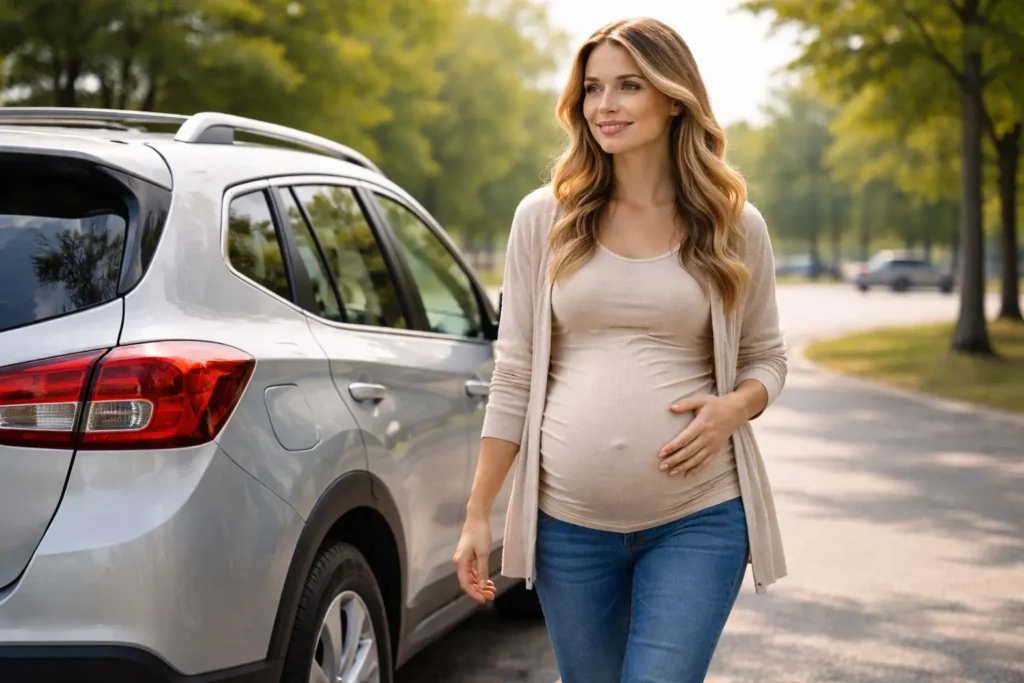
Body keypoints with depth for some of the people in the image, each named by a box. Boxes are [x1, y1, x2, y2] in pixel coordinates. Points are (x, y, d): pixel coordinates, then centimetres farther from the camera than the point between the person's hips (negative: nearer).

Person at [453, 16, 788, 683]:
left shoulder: (736, 228, 2)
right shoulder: (543, 217, 3)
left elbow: (767, 358, 12)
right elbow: (514, 375, 5)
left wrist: (735, 406, -11)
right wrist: (477, 514, 3)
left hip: (697, 519, -1)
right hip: (568, 520, 1)